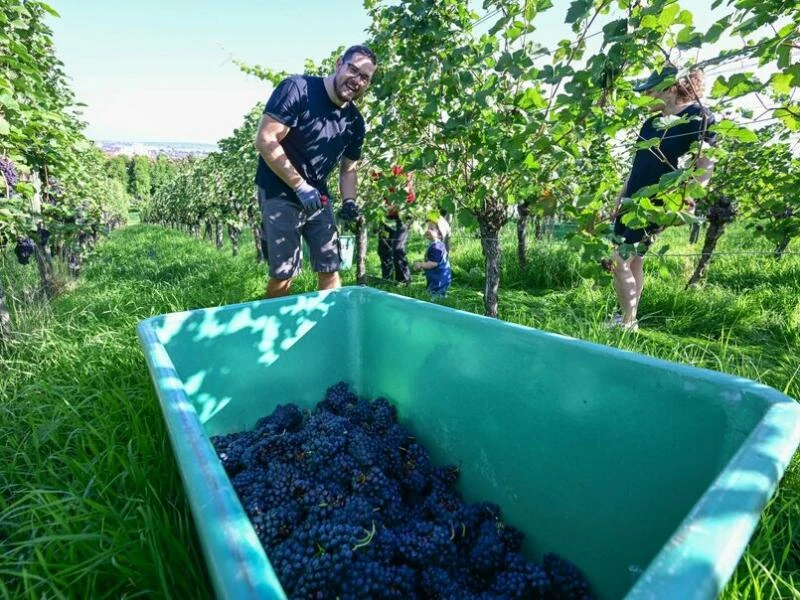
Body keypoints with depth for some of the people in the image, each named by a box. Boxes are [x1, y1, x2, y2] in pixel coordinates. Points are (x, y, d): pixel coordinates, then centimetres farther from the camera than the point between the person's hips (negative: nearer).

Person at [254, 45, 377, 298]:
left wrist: (349, 201, -6)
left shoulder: (355, 121, 5)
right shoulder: (297, 89, -13)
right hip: (280, 194, -5)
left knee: (330, 270, 3)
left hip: (319, 197, 6)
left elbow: (348, 169, 13)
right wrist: (300, 187, -22)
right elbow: (265, 141, -19)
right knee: (283, 274, -7)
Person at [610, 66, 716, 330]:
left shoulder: (698, 117, -9)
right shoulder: (651, 123, 12)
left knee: (619, 261, -13)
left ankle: (627, 323, -1)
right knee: (633, 261, 11)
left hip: (657, 203, -8)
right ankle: (629, 319, 21)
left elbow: (706, 165, -14)